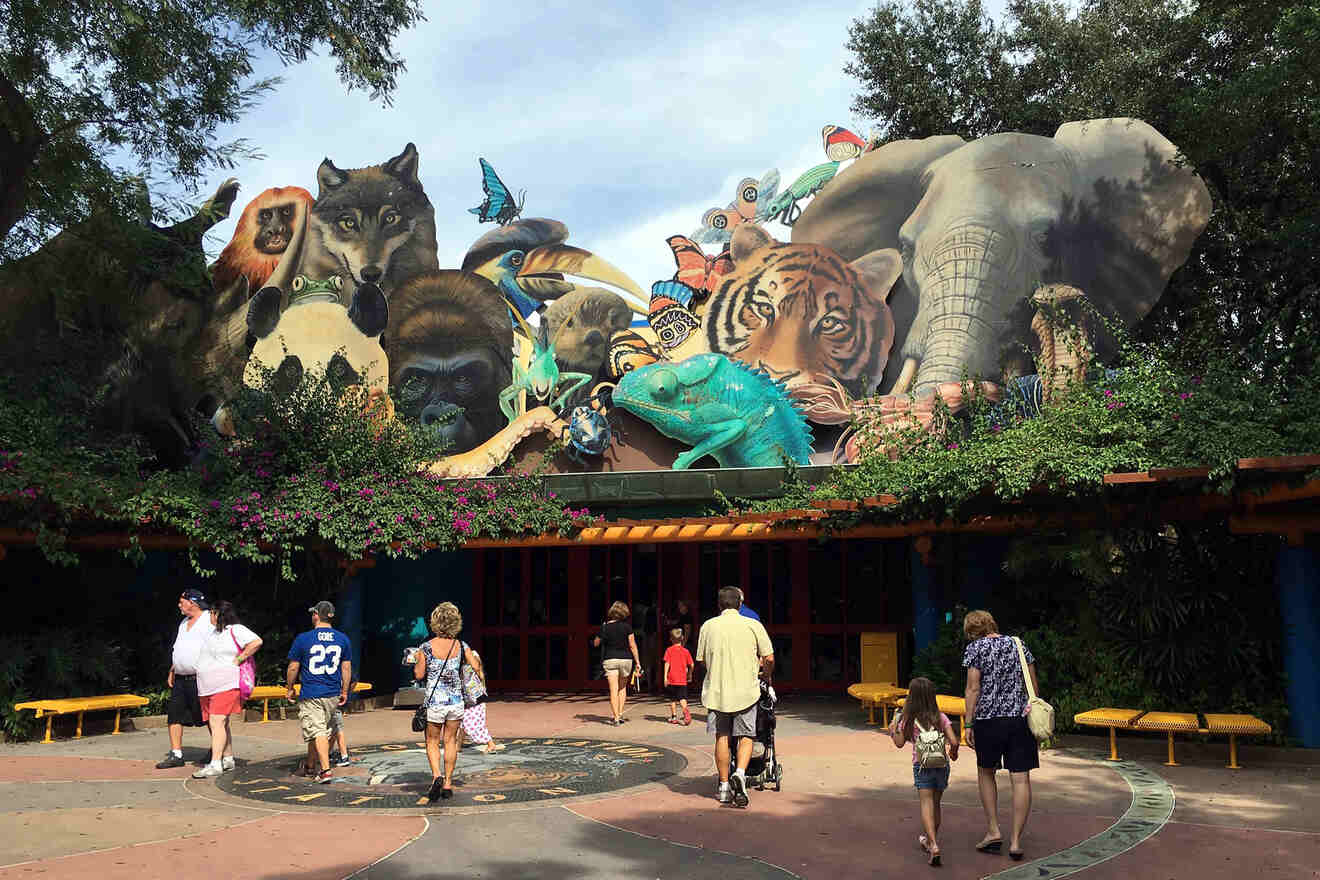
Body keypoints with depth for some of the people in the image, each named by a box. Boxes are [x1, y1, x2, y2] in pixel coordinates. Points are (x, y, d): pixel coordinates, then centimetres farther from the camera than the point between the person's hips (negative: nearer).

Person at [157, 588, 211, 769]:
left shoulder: (209, 620, -9)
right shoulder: (184, 622, 18)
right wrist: (172, 671, 18)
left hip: (200, 678, -8)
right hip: (181, 678, 8)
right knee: (174, 714, 2)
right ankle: (176, 754, 7)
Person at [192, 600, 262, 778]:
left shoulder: (235, 630, -8)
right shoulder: (211, 630, 17)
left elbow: (256, 642, -20)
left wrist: (238, 660, -16)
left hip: (226, 685, -8)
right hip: (206, 687, 8)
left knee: (217, 722, -15)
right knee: (221, 724, 13)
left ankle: (215, 764, -18)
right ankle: (228, 759, 22)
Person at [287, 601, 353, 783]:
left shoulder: (303, 639, -7)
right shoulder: (342, 639, 3)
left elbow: (293, 668, -2)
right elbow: (347, 667, 6)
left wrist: (290, 689, 12)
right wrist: (345, 691, 15)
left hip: (311, 694, -4)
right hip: (333, 694, 4)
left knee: (317, 731, -3)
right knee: (324, 728, 17)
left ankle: (325, 770, -13)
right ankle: (310, 766, 32)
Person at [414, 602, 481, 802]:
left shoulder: (426, 648, -10)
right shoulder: (461, 646, -3)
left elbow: (418, 675, -3)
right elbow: (477, 667, -2)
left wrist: (416, 661, 14)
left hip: (435, 701, -2)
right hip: (456, 699, 2)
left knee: (432, 742, 12)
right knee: (450, 741, 14)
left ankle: (436, 776, -10)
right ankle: (448, 784, 17)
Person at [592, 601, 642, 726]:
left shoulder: (605, 627, -5)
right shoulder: (627, 626, -4)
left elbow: (596, 644, 7)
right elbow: (632, 645, -4)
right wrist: (637, 662, 2)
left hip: (610, 660, -1)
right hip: (626, 659, 1)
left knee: (613, 690, 0)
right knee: (623, 687, 20)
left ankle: (616, 718, -5)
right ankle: (620, 714, 15)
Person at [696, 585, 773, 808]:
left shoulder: (708, 626, 1)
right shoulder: (753, 625, -3)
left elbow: (701, 660, 7)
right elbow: (769, 659, -3)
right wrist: (766, 675, 17)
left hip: (716, 690, 1)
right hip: (746, 690, -1)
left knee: (722, 737, 11)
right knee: (746, 736, 9)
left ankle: (724, 786, 15)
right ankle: (740, 773, -14)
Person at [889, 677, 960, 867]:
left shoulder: (908, 719, -3)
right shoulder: (941, 717, 1)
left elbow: (900, 743, 1)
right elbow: (953, 741, -6)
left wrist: (893, 730, 19)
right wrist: (953, 753, 15)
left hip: (921, 766, -3)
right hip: (941, 765, 3)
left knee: (926, 803, -9)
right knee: (935, 803, 19)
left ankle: (933, 845, -28)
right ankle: (930, 840, 34)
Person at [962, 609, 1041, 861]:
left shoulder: (975, 648, -1)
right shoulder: (1018, 645, 12)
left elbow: (973, 689, -8)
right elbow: (1033, 685, 11)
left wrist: (968, 724, -6)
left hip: (988, 718, -3)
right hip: (1020, 717, 3)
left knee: (986, 772, 17)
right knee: (1021, 779, 3)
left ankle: (993, 830, 13)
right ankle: (1016, 840, 2)